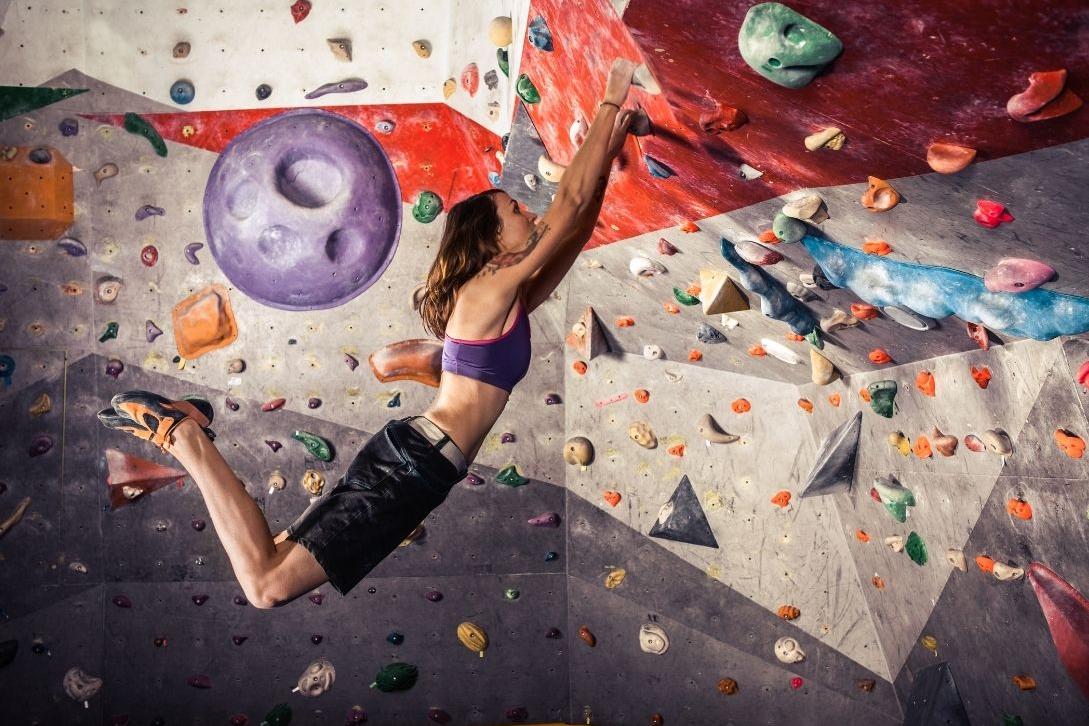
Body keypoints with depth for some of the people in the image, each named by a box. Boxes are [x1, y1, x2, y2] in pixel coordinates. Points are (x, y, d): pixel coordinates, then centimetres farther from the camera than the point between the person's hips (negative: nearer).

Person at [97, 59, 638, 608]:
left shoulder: (509, 299, 17)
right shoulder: (492, 287, -8)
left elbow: (575, 225, 25)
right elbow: (570, 201, -11)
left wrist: (609, 153, 20)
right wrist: (613, 102, -3)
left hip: (411, 455, 9)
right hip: (414, 463, -9)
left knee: (273, 567, 14)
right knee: (268, 583, -14)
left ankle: (187, 426, 16)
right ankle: (181, 435, -7)